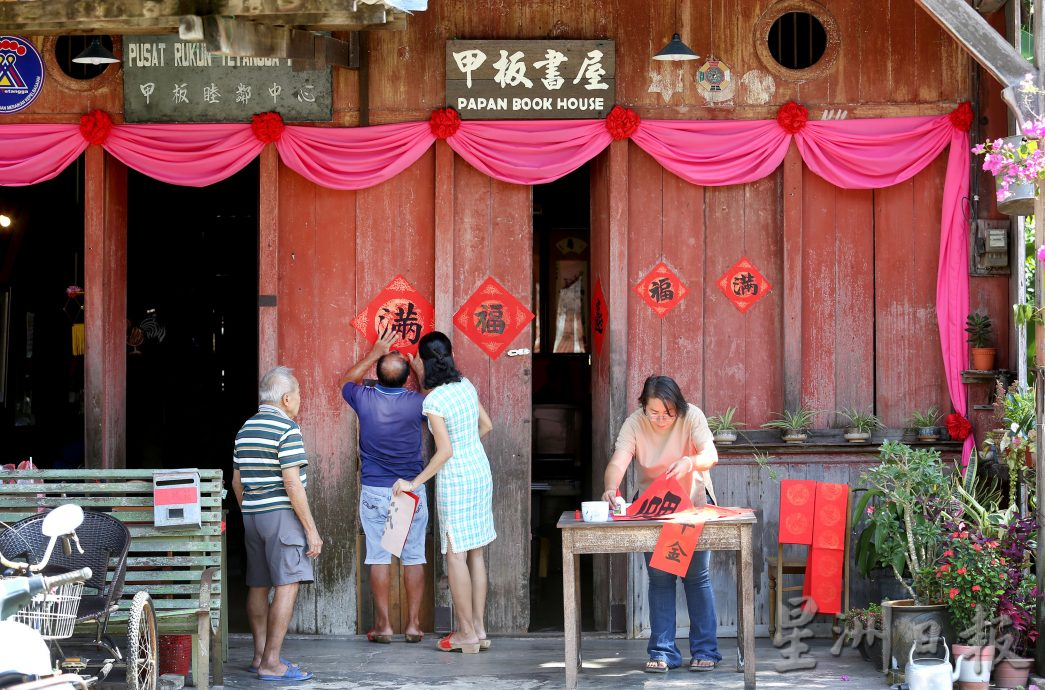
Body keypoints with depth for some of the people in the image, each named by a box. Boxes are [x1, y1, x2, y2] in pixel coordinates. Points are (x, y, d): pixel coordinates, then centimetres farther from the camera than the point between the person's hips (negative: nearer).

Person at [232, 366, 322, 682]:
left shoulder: (245, 429, 13)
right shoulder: (287, 429, -12)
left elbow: (237, 481, 17)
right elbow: (292, 484, -17)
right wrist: (311, 529, -14)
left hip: (252, 515, 9)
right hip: (281, 514, -9)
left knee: (259, 586, 13)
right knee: (287, 586, -9)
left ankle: (260, 656, 18)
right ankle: (271, 663, -13)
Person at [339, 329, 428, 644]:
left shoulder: (365, 399, -10)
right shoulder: (416, 403, -11)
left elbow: (347, 380, 15)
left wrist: (375, 353, 19)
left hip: (375, 492, 0)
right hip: (412, 489, 0)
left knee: (379, 558, 4)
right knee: (414, 558, 6)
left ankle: (383, 625, 5)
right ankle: (413, 624, 7)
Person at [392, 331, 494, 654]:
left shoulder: (433, 401, -18)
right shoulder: (466, 385, 4)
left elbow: (445, 451, -19)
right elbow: (486, 424, 15)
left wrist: (414, 483, -13)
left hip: (455, 479, -7)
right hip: (481, 472, 8)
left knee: (456, 554, -1)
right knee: (475, 552, 11)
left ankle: (467, 632, 1)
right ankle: (479, 628, 14)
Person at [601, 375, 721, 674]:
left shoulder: (691, 416, -20)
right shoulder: (634, 424, -18)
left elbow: (711, 455, -30)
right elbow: (618, 462, -30)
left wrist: (690, 462, -54)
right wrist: (611, 488, -52)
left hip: (694, 504, -1)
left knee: (697, 576, -1)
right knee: (659, 578, 1)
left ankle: (705, 650, 7)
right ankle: (663, 652, 7)